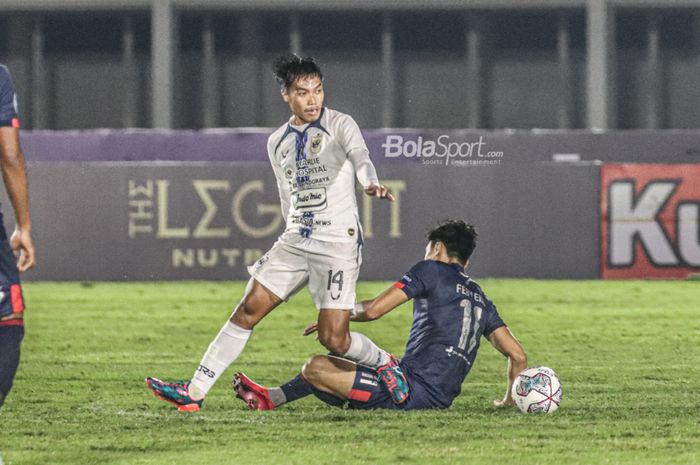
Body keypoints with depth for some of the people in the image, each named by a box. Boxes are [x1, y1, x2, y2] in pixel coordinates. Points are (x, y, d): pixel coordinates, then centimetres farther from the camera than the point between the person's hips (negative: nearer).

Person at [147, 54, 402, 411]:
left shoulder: (340, 125, -5)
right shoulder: (277, 143, 12)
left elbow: (359, 156, -26)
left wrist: (370, 182, -48)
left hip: (339, 244, -5)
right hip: (294, 241, 5)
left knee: (333, 339, -10)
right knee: (247, 311, -1)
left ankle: (384, 363, 21)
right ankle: (194, 392, 0)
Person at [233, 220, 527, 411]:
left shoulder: (431, 270, -1)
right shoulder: (481, 299, 19)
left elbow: (373, 310, -7)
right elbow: (518, 355, 16)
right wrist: (509, 400, 30)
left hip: (414, 389, -8)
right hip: (442, 399, 8)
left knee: (314, 369, -3)